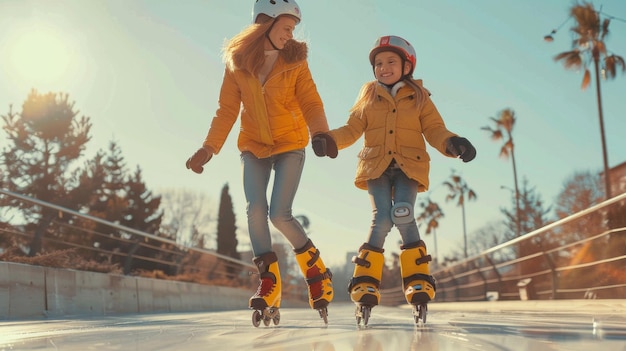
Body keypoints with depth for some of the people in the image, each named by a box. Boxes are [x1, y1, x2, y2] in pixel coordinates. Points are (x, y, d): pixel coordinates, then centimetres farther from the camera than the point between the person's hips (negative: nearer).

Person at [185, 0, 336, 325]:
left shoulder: (295, 62, -6)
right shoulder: (237, 62, -3)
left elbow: (311, 104, -12)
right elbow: (227, 110, -3)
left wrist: (321, 135, -31)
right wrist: (209, 148, -14)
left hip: (289, 145, -2)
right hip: (253, 146, 2)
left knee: (280, 214, -13)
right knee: (255, 210, -14)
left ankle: (315, 270, 10)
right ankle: (269, 283, -3)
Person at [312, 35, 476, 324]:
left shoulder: (419, 98, 13)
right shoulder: (368, 97, 16)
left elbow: (434, 130, 5)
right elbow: (352, 129, 9)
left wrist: (452, 143, -18)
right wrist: (330, 139, -12)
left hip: (409, 166, -1)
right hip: (376, 166, 1)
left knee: (403, 214, -24)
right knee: (382, 218, -19)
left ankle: (418, 281, -14)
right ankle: (365, 283, -9)